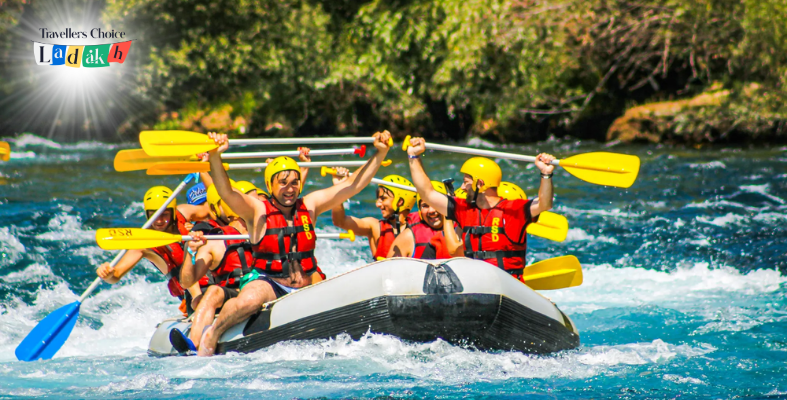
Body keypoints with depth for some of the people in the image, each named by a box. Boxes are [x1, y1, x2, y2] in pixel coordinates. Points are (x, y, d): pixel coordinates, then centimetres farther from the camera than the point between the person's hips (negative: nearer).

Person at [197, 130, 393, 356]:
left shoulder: (310, 206, 9)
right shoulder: (258, 211, -3)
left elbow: (353, 185, 9)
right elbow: (226, 192, -21)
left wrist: (380, 153, 1)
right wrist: (215, 157, -37)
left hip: (305, 287, 4)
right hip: (266, 281, -4)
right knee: (249, 301, -36)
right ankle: (212, 335, -10)